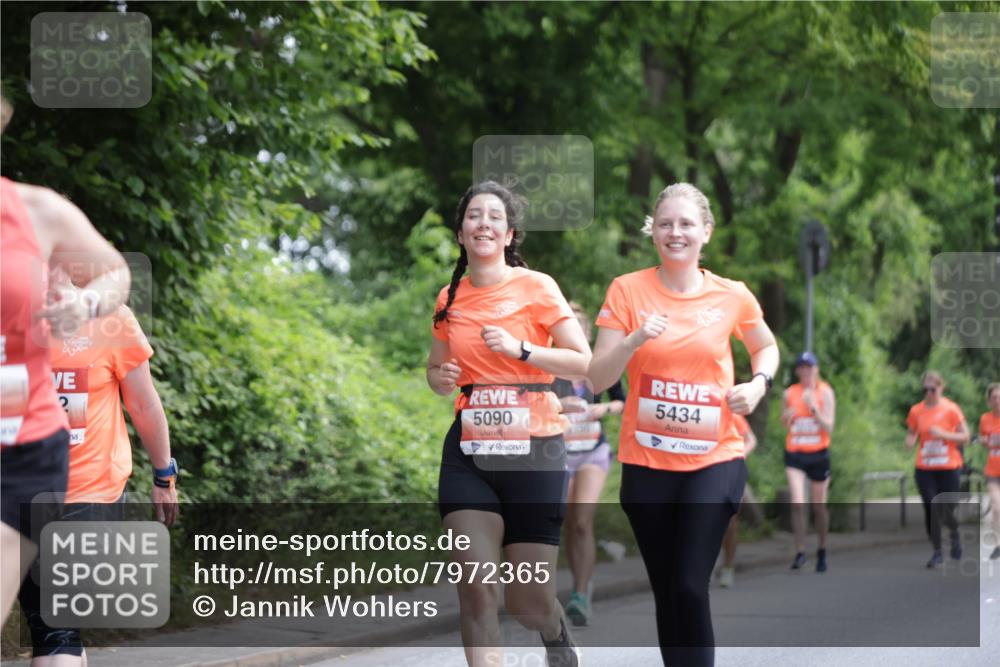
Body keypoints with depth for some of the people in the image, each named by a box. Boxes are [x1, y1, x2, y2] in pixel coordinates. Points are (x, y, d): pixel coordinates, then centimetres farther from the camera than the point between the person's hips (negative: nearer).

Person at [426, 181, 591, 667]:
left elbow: (583, 362, -5)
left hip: (533, 452, -3)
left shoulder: (536, 287, -4)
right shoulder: (450, 298, 8)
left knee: (529, 604, 3)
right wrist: (439, 378, -1)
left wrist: (520, 349, -17)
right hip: (469, 454, 3)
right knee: (476, 592, -12)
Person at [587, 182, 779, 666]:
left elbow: (766, 347, 19)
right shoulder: (627, 290, -3)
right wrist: (634, 340, -21)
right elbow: (598, 379, -4)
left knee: (691, 587, -13)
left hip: (714, 460, -1)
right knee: (665, 591, 9)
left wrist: (758, 383, -1)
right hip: (646, 462, 1)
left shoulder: (732, 296, -1)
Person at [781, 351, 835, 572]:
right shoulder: (790, 393, 4)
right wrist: (787, 417, -5)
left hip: (819, 454, -1)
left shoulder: (825, 392, -3)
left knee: (819, 506, 8)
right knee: (797, 503, -15)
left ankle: (822, 552, 25)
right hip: (794, 454, 1)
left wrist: (813, 407, -22)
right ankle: (800, 552, -10)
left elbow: (828, 428, -10)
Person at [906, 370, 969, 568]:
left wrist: (944, 434, -17)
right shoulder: (916, 411, 3)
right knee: (931, 510, -6)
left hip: (948, 468, -2)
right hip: (924, 469, 2)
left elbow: (965, 436, -3)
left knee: (947, 511, -1)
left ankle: (955, 536, 34)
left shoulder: (951, 409, -5)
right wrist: (910, 441, -10)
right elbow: (911, 436, 14)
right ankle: (937, 552, 6)